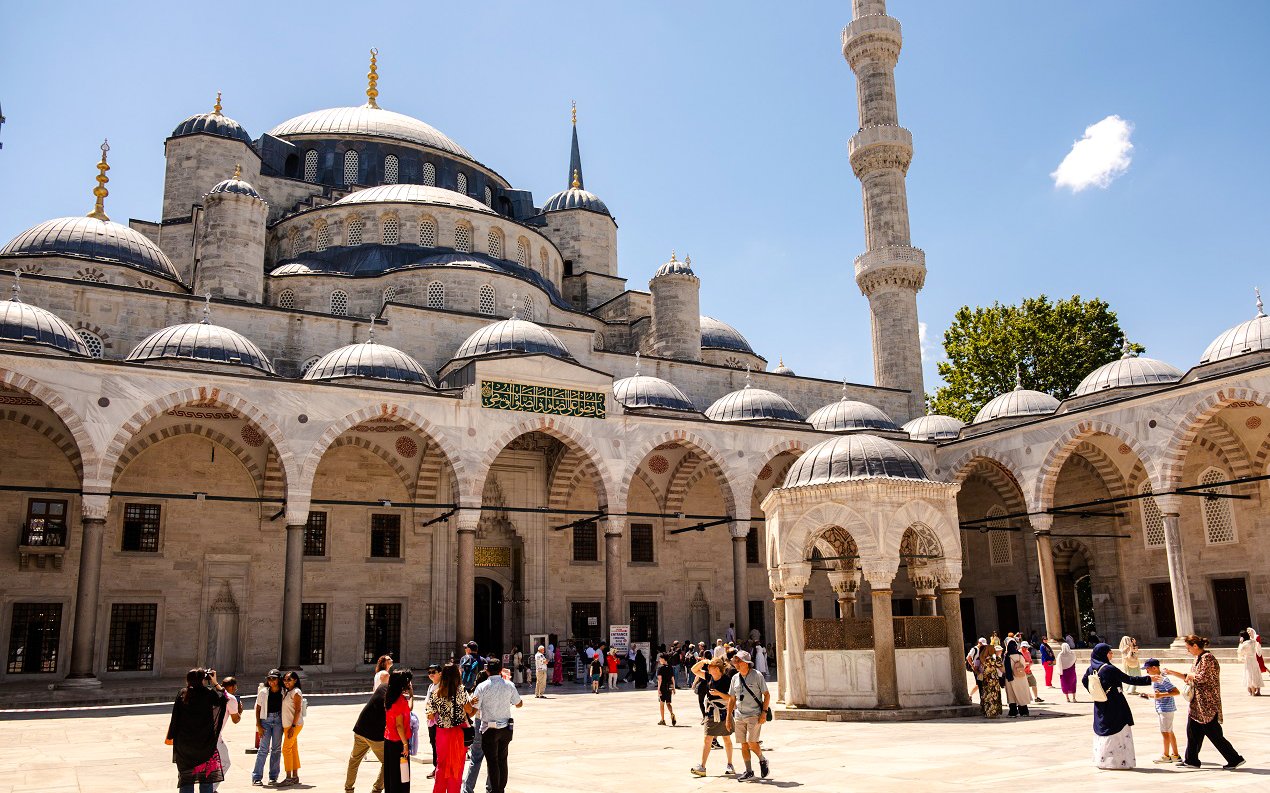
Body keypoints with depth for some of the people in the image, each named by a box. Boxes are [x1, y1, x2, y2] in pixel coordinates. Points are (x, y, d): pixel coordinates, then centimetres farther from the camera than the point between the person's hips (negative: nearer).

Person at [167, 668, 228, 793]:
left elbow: (175, 718, 0)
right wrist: (215, 683, 12)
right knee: (206, 774, 6)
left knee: (186, 775, 10)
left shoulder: (182, 694, -4)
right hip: (205, 741, -2)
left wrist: (170, 737, 11)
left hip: (184, 742, 2)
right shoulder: (209, 693, -9)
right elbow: (223, 698, 9)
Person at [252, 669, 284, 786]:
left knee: (276, 749, 6)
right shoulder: (263, 692, -5)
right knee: (263, 749, -5)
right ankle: (256, 777, 1)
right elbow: (258, 709, 0)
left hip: (278, 720, 2)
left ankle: (273, 777, 14)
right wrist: (259, 725, -6)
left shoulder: (283, 692, -1)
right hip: (265, 720, -2)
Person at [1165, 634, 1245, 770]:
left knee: (1214, 733, -5)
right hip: (1197, 703, 10)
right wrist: (1172, 673, 19)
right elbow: (1190, 678, 21)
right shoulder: (1198, 658, 14)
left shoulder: (1207, 658, -16)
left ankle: (1235, 759, 5)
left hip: (1208, 704, -10)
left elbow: (1202, 677, -24)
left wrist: (1191, 675, -8)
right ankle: (1191, 760, 18)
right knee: (1192, 731, 11)